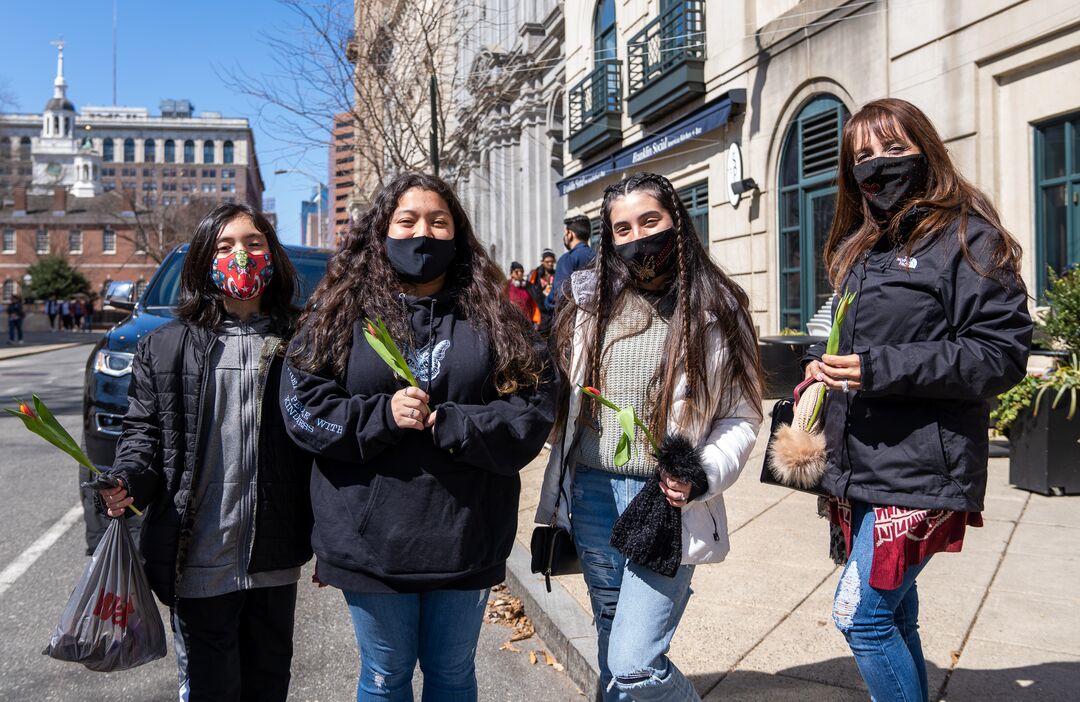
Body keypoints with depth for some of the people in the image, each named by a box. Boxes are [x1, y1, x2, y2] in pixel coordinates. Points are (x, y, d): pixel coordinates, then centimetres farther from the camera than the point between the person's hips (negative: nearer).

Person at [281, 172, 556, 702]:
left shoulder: (492, 317, 1)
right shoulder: (341, 313, 1)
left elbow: (535, 406, -6)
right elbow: (301, 403, -4)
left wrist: (446, 425, -18)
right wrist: (381, 415, -18)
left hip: (466, 538, 1)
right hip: (371, 540, 0)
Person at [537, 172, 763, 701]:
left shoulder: (715, 308, -4)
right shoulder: (591, 301, 6)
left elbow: (741, 415, -4)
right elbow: (563, 396, 11)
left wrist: (705, 475, -18)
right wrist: (557, 494, 7)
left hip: (667, 502, -4)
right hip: (591, 493, 4)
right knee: (610, 634, 20)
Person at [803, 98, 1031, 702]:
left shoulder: (966, 236, -7)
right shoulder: (860, 249, 16)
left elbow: (1003, 354, -14)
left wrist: (881, 368, -22)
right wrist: (827, 364, 4)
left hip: (920, 470, -7)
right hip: (862, 469, 7)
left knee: (860, 613, -7)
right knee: (891, 613, 17)